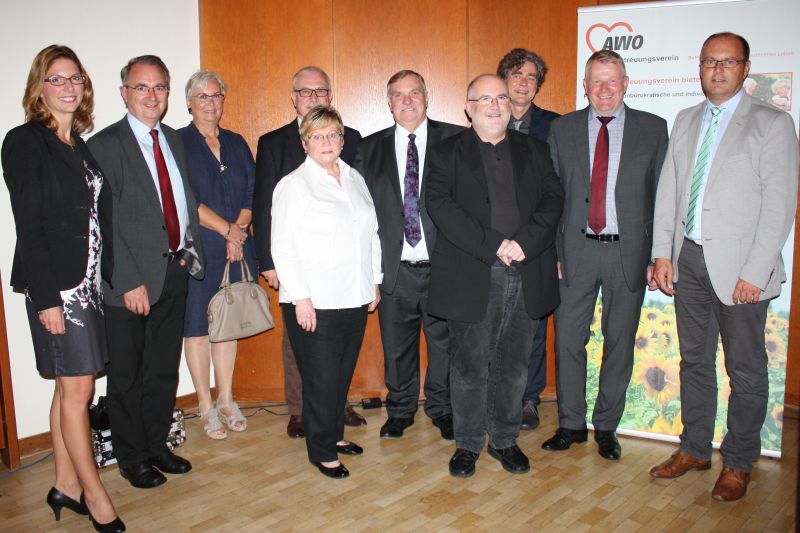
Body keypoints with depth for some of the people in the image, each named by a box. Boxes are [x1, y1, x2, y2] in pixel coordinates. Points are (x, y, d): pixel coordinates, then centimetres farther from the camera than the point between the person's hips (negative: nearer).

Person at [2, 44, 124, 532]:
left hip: (89, 281, 7)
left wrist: (108, 277, 7)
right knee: (78, 388, -1)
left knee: (72, 386, 13)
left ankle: (66, 486, 25)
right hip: (56, 284, -7)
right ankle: (94, 494, 13)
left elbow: (98, 217, 11)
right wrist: (46, 297, -15)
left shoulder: (82, 144, 13)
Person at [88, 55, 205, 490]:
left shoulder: (174, 140, 12)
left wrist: (191, 250, 2)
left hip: (175, 271, 6)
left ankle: (157, 444, 33)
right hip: (131, 279, -6)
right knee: (127, 375, 8)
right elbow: (106, 223, -14)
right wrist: (130, 282, -17)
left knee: (164, 369, 17)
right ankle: (131, 457, 25)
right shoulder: (105, 145, -9)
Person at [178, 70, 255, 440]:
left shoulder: (236, 144, 13)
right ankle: (205, 406, 16)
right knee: (197, 325, 3)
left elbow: (252, 194, 7)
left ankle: (226, 399, 23)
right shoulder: (176, 143, -2)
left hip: (235, 248, 4)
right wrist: (227, 229, -13)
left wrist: (237, 234, -9)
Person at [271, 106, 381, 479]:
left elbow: (372, 234, 16)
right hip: (314, 304, -5)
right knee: (321, 378, 2)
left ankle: (335, 434, 33)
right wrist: (300, 297, -14)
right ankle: (321, 451, 18)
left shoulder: (355, 179, 12)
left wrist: (375, 281, 13)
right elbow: (283, 247, -10)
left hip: (355, 299, 6)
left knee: (343, 374, 15)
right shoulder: (293, 185, -5)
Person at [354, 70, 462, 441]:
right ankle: (400, 411, 33)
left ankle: (442, 410, 32)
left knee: (444, 344, 11)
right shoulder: (371, 147, 8)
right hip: (395, 268, 2)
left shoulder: (455, 140, 2)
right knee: (397, 347, 13)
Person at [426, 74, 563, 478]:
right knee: (469, 367, 5)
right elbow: (441, 207, -9)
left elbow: (553, 199, 4)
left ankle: (505, 439, 27)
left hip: (526, 276, 3)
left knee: (513, 365, 11)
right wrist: (494, 245, -17)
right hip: (470, 278, -2)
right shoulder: (446, 154, 5)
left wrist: (524, 243, -14)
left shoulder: (534, 151, 15)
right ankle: (468, 443, 22)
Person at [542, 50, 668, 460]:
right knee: (568, 340, 4)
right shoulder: (562, 129, 6)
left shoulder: (653, 129, 3)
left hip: (628, 252, 0)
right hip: (576, 250, 1)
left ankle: (606, 427, 25)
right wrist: (553, 250, -1)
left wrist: (658, 255, -2)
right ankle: (571, 424, 22)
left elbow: (663, 196, 3)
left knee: (620, 342, 8)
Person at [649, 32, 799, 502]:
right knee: (695, 361, 15)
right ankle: (695, 449, 30)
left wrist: (754, 273, -15)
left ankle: (739, 463, 22)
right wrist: (663, 253, 3)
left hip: (739, 268, -5)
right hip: (688, 261, 5)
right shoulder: (686, 121, 12)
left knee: (745, 371, 6)